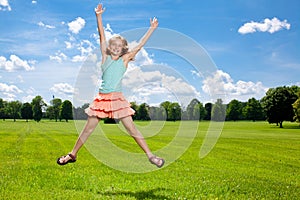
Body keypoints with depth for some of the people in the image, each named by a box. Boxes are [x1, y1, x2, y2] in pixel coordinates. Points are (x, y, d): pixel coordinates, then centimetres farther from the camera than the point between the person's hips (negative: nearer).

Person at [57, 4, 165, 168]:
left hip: (117, 98, -2)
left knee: (131, 128, -3)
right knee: (88, 128, 9)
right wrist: (99, 16, -5)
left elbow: (140, 45, 4)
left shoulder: (124, 59, 6)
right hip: (102, 98, 2)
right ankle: (72, 155, 21)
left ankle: (150, 155, 3)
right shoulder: (105, 57, 9)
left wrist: (152, 29, 3)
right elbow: (102, 37, 1)